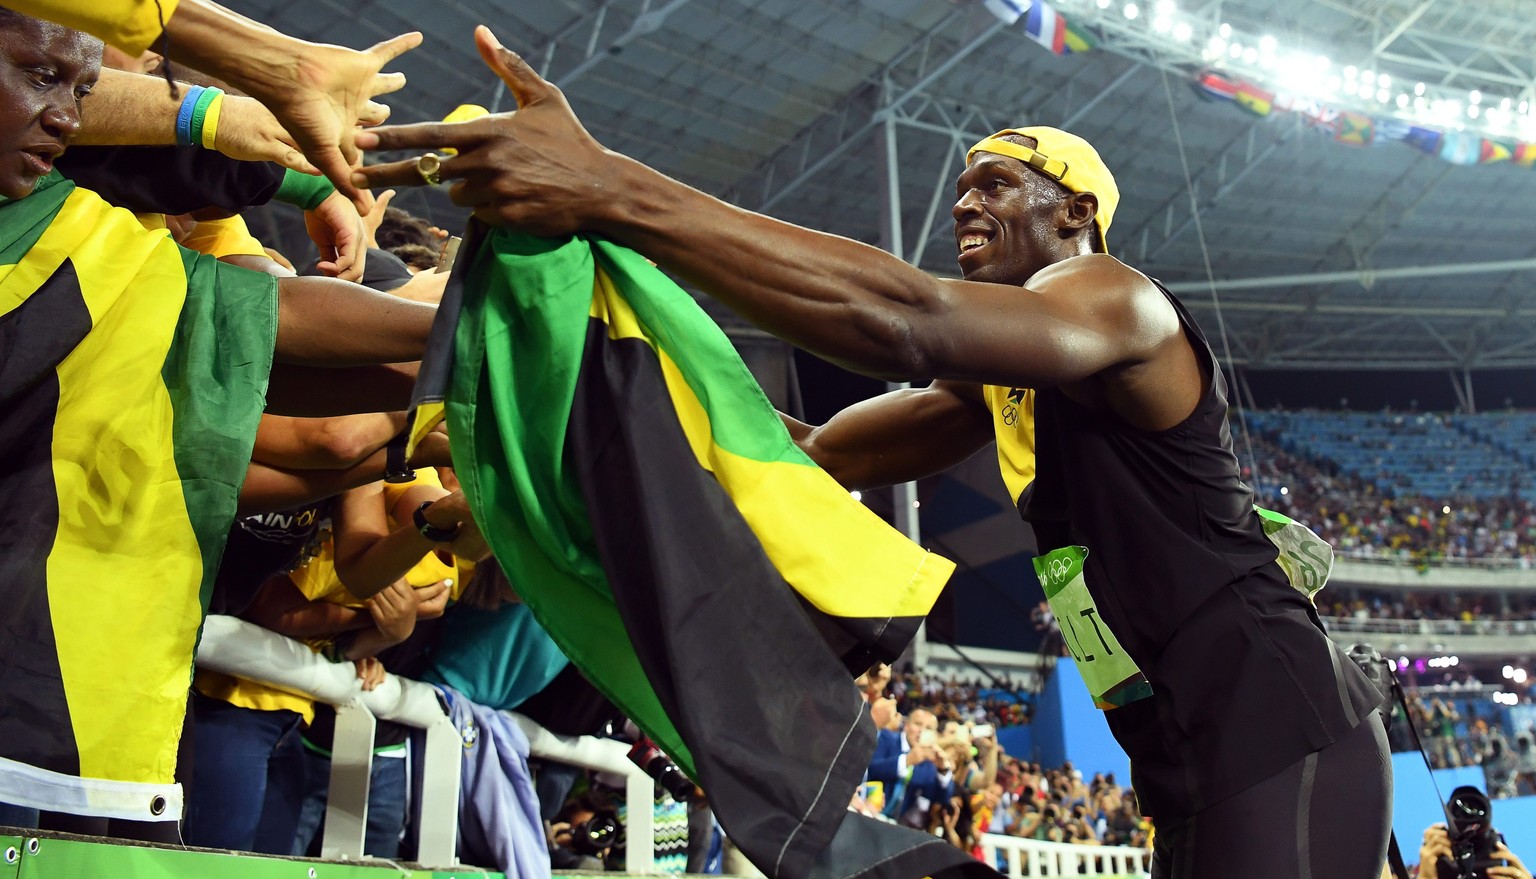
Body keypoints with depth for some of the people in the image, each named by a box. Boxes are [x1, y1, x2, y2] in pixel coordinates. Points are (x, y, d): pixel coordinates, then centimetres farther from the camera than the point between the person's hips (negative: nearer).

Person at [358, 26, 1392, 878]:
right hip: (1190, 765, 9)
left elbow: (905, 321, -32)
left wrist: (615, 190, -35)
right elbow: (821, 454, 12)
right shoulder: (1000, 381, 18)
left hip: (1278, 727, -9)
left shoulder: (1114, 299, -11)